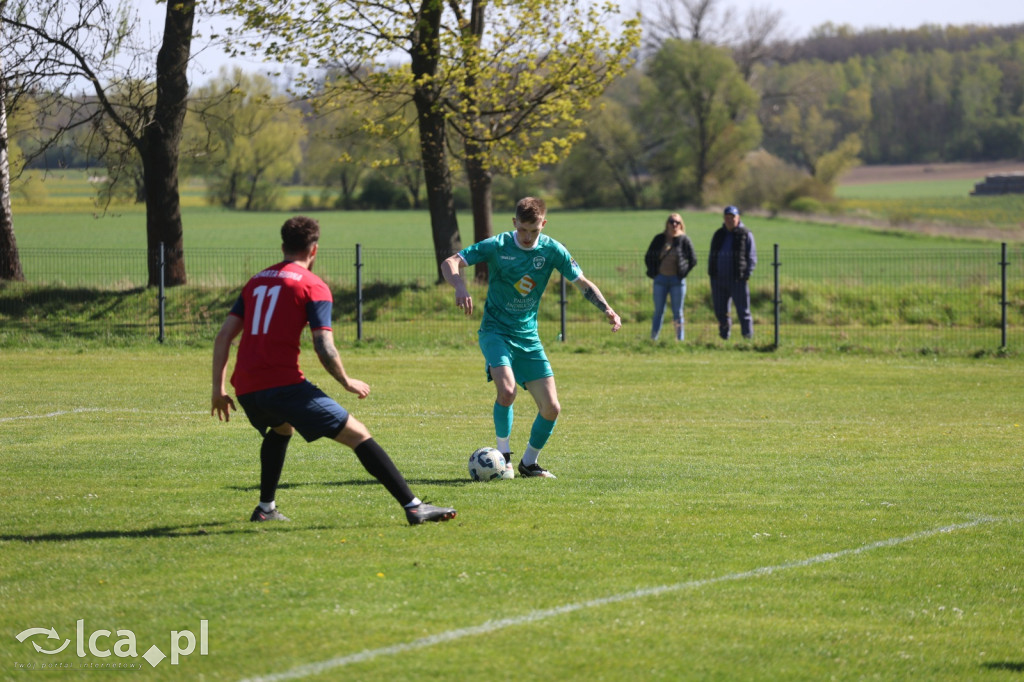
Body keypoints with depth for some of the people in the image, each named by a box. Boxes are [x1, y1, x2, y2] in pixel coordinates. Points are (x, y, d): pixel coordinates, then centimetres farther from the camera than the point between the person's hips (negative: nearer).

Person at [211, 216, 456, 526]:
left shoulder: (256, 281, 19)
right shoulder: (314, 287, -1)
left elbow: (223, 336, 14)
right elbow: (325, 350, -10)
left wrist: (218, 388, 17)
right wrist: (347, 383, 6)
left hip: (246, 389, 6)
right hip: (284, 383, -6)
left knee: (282, 429, 38)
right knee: (358, 435, -3)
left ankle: (265, 508, 34)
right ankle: (413, 506, -11)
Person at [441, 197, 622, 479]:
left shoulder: (552, 250, -3)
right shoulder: (498, 246, -11)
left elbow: (583, 283, 5)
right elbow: (450, 263, -15)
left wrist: (607, 309, -11)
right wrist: (460, 286, -37)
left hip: (528, 337, 4)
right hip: (496, 331, -3)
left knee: (551, 408, -3)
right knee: (507, 390, -28)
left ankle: (529, 463, 20)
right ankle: (503, 456, -7)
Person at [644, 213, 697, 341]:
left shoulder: (684, 240, -2)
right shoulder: (659, 239, 4)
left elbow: (693, 260, 2)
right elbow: (648, 257, 12)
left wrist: (683, 273, -3)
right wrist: (653, 273, 4)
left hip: (677, 281, -2)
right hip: (660, 279, 2)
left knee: (677, 312, 2)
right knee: (658, 311, 4)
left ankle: (680, 339, 7)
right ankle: (653, 339, 6)